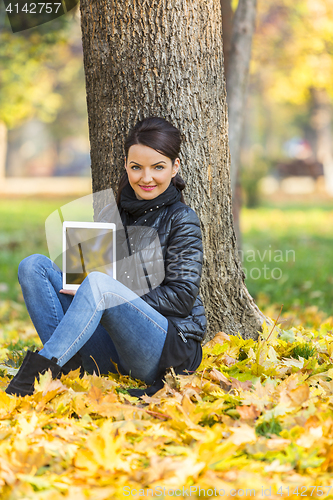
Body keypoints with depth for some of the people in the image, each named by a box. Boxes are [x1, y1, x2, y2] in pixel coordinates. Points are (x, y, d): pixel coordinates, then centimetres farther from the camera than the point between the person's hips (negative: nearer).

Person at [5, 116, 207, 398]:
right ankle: (67, 367, -24)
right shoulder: (113, 214, 14)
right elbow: (90, 269, 19)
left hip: (172, 348, -6)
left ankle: (35, 375, -38)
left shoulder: (182, 221, -2)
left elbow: (182, 298, -9)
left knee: (99, 284, -34)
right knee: (34, 265, -8)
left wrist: (113, 297, -17)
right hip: (112, 355, 6)